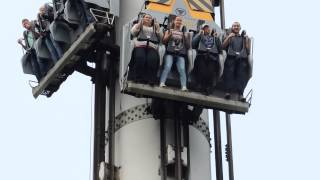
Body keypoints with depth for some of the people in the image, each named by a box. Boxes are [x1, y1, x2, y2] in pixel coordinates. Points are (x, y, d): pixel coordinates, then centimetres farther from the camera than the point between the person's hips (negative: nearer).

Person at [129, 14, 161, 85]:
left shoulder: (154, 28, 33)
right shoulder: (138, 25, 29)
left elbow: (160, 38, 20)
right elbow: (133, 33, 9)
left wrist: (158, 29, 9)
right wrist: (139, 24, 4)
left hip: (152, 47, 1)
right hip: (140, 46, -1)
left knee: (153, 59, -34)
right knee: (140, 58, -36)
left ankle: (151, 79, -36)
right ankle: (139, 78, -32)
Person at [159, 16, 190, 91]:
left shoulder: (183, 33, 22)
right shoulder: (169, 31, 20)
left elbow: (187, 46, 15)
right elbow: (164, 41, 7)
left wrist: (185, 37, 2)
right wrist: (169, 34, -6)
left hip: (180, 54, 1)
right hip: (170, 52, -1)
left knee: (182, 69, -19)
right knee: (167, 67, -24)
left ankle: (184, 87, -30)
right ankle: (162, 83, -32)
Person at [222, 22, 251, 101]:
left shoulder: (243, 38, 30)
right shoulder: (229, 37, 27)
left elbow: (248, 50, 19)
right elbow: (223, 46, 8)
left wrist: (247, 41, 7)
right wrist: (228, 37, -1)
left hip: (242, 58, 1)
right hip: (231, 57, -1)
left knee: (242, 74, -20)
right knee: (229, 73, -23)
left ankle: (240, 94, -32)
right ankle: (228, 92, -34)